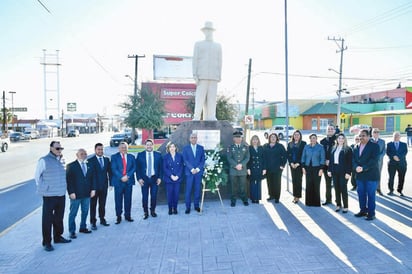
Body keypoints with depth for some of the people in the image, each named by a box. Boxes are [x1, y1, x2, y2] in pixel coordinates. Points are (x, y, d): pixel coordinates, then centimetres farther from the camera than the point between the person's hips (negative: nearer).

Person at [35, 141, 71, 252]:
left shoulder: (61, 160, 7)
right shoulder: (43, 160, -10)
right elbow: (37, 176, -4)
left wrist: (62, 187, 10)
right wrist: (43, 188, -1)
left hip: (61, 195, 6)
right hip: (49, 195, -6)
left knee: (59, 217, 17)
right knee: (47, 219, 2)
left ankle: (58, 236, 32)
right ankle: (46, 242, 13)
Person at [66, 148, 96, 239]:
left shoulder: (89, 165, 8)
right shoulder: (71, 166, -7)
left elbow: (93, 178, 11)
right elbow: (68, 180, -10)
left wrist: (93, 189, 2)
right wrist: (71, 192, -15)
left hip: (87, 194, 5)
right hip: (76, 194, -5)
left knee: (85, 212, 15)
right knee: (73, 213, 5)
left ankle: (83, 227, 30)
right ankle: (72, 231, 16)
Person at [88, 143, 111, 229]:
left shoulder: (107, 159, 6)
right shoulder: (90, 160, -7)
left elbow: (109, 171, 9)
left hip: (104, 186, 4)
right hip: (94, 186, -4)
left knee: (102, 204, 14)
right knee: (93, 205, 6)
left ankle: (102, 219, 27)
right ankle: (93, 222, 15)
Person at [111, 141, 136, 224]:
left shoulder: (131, 157, 9)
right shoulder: (114, 157, 1)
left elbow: (134, 167, 1)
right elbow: (114, 169, -7)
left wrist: (127, 176, -13)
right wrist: (121, 177, -17)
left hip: (129, 181, 2)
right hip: (118, 181, -2)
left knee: (128, 199, 8)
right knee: (118, 200, 2)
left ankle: (128, 215, 20)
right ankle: (118, 217, 13)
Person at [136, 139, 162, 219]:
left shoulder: (158, 155, 4)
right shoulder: (140, 155, 1)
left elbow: (161, 167, 5)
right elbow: (137, 168, 1)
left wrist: (159, 178, -2)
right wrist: (139, 178, -7)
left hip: (154, 178, 1)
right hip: (144, 179, -1)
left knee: (154, 196, 5)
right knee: (145, 197, 3)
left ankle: (153, 211, 25)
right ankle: (145, 212, 19)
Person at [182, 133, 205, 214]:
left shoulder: (201, 148, 10)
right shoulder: (186, 148, 5)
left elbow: (203, 160, 5)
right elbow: (185, 160, -2)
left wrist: (198, 169, -8)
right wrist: (192, 169, -11)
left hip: (198, 172, 2)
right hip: (189, 172, -1)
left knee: (198, 189, 5)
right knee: (188, 190, -2)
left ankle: (196, 205, 16)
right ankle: (188, 207, 6)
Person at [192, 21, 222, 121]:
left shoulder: (218, 46, 16)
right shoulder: (198, 44, 10)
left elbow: (219, 62, 12)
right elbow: (195, 60, 3)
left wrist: (219, 77, 2)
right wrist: (195, 75, -8)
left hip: (213, 76, 2)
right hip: (202, 75, -2)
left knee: (212, 98, -2)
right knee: (200, 97, -8)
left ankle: (210, 117, 0)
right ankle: (197, 117, -6)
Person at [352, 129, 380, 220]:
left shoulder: (374, 146, -6)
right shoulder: (356, 147, 12)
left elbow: (374, 160, -15)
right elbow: (353, 159, 8)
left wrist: (363, 168, -21)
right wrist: (356, 167, -12)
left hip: (371, 175, -5)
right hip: (359, 175, 5)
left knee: (371, 194, 2)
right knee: (361, 194, 11)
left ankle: (371, 213, 12)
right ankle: (363, 210, 24)